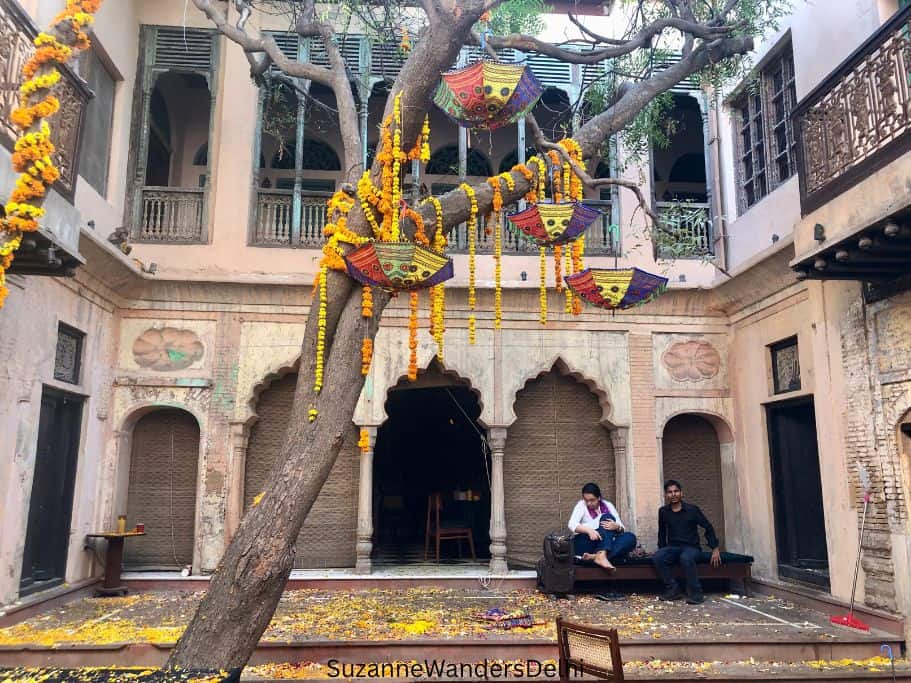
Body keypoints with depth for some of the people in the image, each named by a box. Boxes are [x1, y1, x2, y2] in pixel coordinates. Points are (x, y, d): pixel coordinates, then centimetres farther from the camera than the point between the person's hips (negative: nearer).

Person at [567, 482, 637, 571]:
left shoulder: (608, 505, 10)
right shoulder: (581, 505, 3)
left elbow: (622, 529, 3)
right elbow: (572, 524, -14)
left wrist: (616, 527, -22)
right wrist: (589, 530, -33)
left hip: (605, 545, 4)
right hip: (584, 544, -4)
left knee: (630, 537, -24)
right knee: (607, 517, -23)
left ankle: (595, 556, -42)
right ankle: (601, 556, -47)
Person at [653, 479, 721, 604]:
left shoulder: (692, 510, -4)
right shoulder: (663, 512, 4)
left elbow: (708, 528, 3)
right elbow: (662, 532, 17)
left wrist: (715, 549, -2)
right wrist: (662, 549, 7)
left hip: (691, 547, -3)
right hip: (673, 547, 3)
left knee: (686, 558, -39)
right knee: (656, 558, -29)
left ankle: (696, 593, -22)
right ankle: (673, 589, -16)